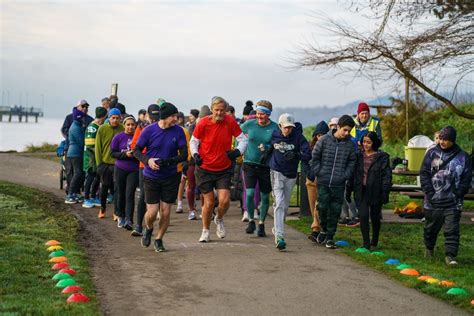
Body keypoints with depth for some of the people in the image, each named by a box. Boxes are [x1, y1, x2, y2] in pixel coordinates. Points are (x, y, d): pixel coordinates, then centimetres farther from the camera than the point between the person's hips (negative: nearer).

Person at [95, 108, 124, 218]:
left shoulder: (123, 129, -4)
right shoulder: (102, 129, -1)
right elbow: (98, 147, 2)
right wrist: (99, 163, -2)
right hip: (105, 163, 1)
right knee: (105, 187, 11)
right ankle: (102, 209, 25)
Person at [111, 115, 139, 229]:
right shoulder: (118, 137, -2)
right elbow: (113, 153, -1)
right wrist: (125, 154, -15)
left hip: (134, 170, -1)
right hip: (120, 169, 1)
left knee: (130, 195, -8)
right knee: (121, 194, 12)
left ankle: (129, 220, -12)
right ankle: (120, 217, 29)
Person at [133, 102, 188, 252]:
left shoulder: (178, 131, -6)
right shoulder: (149, 130, -9)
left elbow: (184, 155, -5)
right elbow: (136, 150, 0)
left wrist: (168, 161, -22)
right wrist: (147, 160, -19)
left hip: (171, 177, 1)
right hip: (151, 177, -1)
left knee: (165, 212, 3)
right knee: (152, 212, -3)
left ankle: (159, 239, 25)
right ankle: (148, 229, 31)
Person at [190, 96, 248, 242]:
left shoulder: (230, 122, -9)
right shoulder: (203, 123, -10)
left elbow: (243, 139, 0)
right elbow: (193, 141, 4)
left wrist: (238, 151, -18)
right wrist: (195, 154, -14)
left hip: (224, 169, 1)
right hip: (205, 169, -1)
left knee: (224, 200, -11)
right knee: (209, 202, 3)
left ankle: (219, 219, 24)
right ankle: (205, 231, 26)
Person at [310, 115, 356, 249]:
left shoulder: (350, 144, 2)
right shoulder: (324, 140, -4)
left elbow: (352, 161, 12)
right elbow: (315, 157, 2)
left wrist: (346, 175, 0)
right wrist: (317, 172, -4)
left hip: (339, 184, 2)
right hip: (323, 182, -1)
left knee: (335, 210, 3)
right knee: (322, 207, -2)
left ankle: (330, 237, 13)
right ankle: (324, 229, 23)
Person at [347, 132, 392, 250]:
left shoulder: (382, 157, -2)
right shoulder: (358, 156, 9)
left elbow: (386, 175, -6)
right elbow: (352, 174, 14)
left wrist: (385, 192, -14)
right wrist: (348, 190, 11)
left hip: (375, 192, -2)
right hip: (361, 192, 2)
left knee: (375, 217, 11)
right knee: (363, 216, -9)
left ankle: (374, 240, 31)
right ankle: (366, 243, -5)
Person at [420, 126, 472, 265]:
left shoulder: (463, 157, 0)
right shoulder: (432, 153, 2)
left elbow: (466, 179, 2)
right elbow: (424, 174, 2)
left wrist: (458, 194, -9)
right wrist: (429, 192, -7)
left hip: (453, 203, -2)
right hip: (433, 202, 2)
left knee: (452, 230, -6)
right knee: (431, 228, 16)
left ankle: (450, 256, -4)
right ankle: (429, 249, 38)